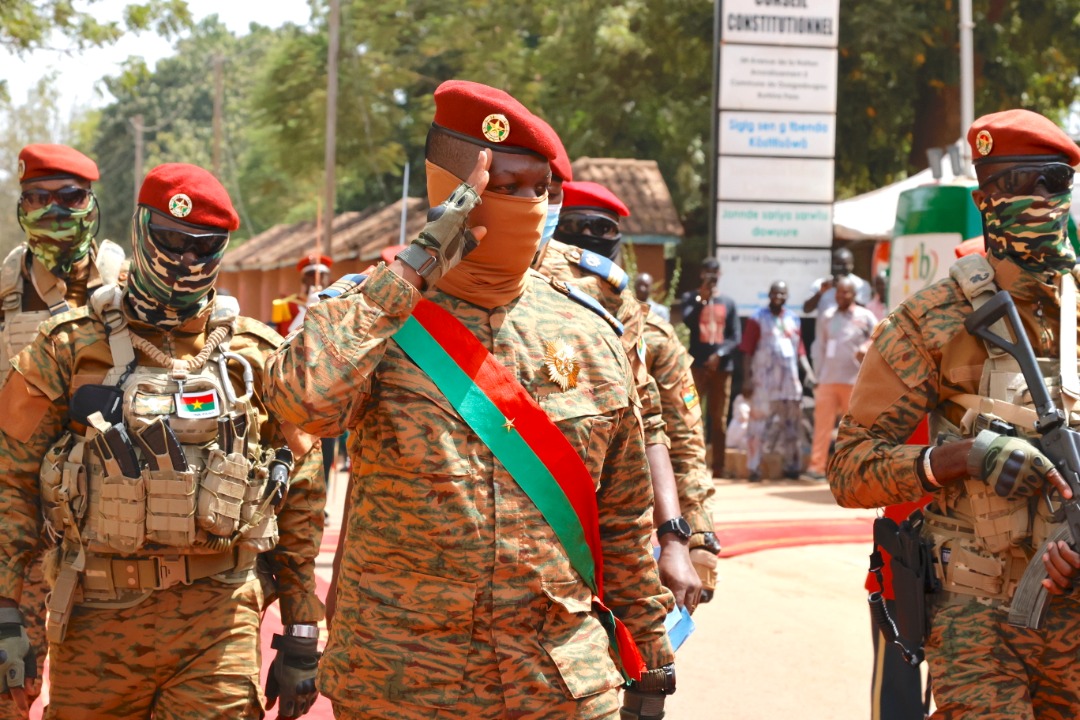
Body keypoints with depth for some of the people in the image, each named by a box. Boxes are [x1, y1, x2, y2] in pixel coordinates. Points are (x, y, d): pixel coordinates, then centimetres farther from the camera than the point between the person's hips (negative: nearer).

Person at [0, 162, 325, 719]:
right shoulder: (70, 348, 4)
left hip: (219, 619, 0)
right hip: (97, 619, 0)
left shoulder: (256, 355, 7)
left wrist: (301, 635, 8)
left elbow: (299, 499, 10)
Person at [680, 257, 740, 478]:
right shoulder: (691, 298, 8)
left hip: (722, 367, 2)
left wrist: (719, 354, -8)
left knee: (719, 419, 4)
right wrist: (702, 297, -12)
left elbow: (736, 336, 6)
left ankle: (718, 467, 7)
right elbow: (687, 321, -12)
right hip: (696, 365, -2)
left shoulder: (728, 302, 13)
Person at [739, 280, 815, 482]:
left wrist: (808, 371, 0)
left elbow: (800, 349, 15)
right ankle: (754, 468, -3)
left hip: (790, 380, 4)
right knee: (760, 424, -5)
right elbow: (748, 351, -4)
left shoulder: (794, 319, 13)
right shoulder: (757, 318, 0)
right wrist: (747, 380, -10)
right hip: (764, 380, -4)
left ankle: (791, 466, 15)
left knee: (790, 425, 8)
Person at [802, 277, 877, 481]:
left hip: (854, 381, -2)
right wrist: (818, 376, 7)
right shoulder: (828, 317, 10)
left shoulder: (865, 317, 1)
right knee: (822, 423, -5)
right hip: (827, 380, 2)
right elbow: (820, 347, 12)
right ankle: (816, 466, -6)